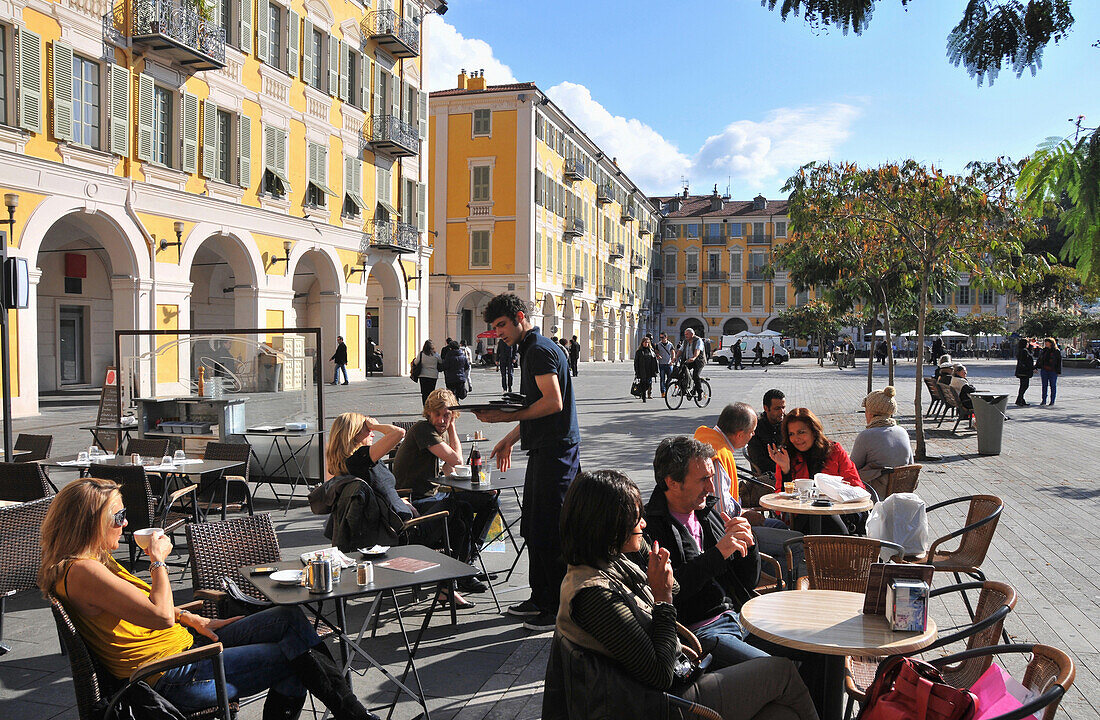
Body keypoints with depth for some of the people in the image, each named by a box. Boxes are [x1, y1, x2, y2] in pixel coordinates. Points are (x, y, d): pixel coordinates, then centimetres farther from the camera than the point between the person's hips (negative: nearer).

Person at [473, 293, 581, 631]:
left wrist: (506, 416, -20)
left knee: (548, 532, -6)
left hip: (555, 451, -11)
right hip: (543, 451, 11)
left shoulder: (540, 350, -13)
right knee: (532, 529, 15)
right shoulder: (531, 349, 19)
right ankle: (540, 599, 26)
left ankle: (560, 608, 3)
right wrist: (510, 438, 22)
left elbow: (553, 403, -23)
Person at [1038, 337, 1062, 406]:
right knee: (1044, 385, 5)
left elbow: (1059, 362, -1)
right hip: (1044, 370, 4)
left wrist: (1058, 372, -5)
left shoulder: (1057, 351, -2)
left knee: (1053, 386, 3)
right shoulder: (1043, 350, 11)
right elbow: (1039, 360, 17)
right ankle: (1044, 401, 10)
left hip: (1053, 371, -4)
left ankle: (1052, 401, 9)